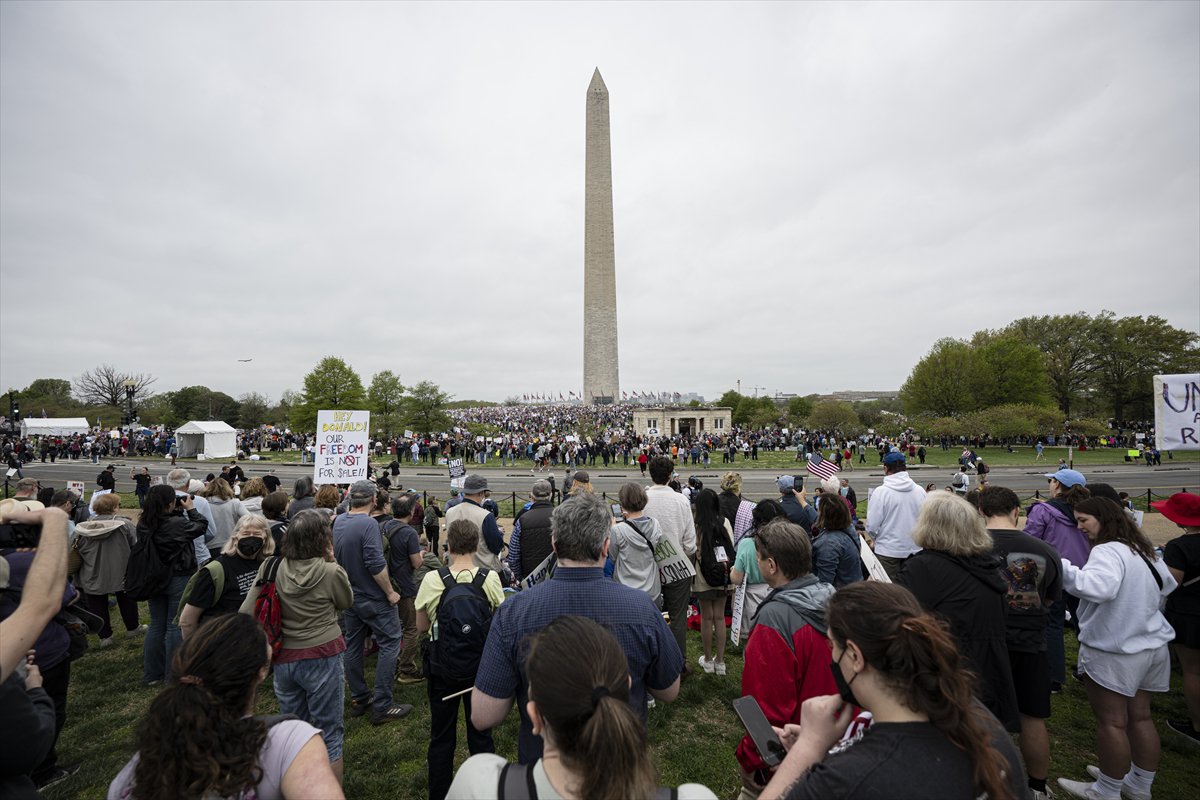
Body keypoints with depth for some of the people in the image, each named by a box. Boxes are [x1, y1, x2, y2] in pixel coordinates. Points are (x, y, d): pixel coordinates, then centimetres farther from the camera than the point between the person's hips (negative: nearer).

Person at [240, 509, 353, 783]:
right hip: (323, 659, -4)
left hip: (284, 659, 5)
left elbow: (246, 613, -6)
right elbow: (346, 602, 1)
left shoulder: (270, 568, -8)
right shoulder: (330, 572, -18)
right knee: (329, 734, 13)